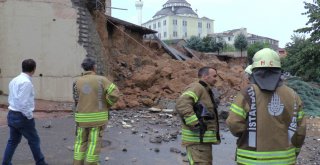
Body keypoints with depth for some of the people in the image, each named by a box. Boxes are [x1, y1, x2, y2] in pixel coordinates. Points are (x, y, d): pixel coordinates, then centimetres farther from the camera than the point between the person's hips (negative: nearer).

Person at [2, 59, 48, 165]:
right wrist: (30, 116, -14)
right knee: (34, 141, 6)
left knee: (13, 141, 16)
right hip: (22, 116, -8)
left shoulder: (14, 80, 10)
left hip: (12, 114, 9)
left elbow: (11, 99, 13)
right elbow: (23, 103, -25)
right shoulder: (26, 82, -19)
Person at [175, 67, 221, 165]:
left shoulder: (206, 91, 20)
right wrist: (195, 123, -29)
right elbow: (181, 105, -30)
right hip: (197, 140, -11)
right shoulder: (196, 87, -14)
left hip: (204, 140, 11)